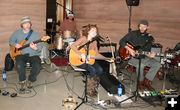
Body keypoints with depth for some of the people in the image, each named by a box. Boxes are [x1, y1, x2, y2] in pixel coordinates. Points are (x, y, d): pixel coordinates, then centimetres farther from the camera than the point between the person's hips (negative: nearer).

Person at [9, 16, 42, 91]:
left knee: (37, 66, -28)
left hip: (33, 55, 0)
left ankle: (30, 80, 3)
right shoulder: (17, 33, 7)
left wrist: (36, 48, -28)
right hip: (21, 54, 1)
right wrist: (15, 44, -3)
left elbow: (40, 47, -4)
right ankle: (22, 81, -2)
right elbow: (11, 41, 20)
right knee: (19, 65, -32)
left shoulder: (35, 34, 1)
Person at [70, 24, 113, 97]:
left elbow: (97, 54, 9)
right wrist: (81, 54, -30)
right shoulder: (83, 38, -14)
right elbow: (72, 46, -23)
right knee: (92, 70, -27)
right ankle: (89, 89, -7)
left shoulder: (94, 42, 6)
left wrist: (107, 59, 0)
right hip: (79, 61, -6)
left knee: (100, 70, -15)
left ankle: (92, 86, 7)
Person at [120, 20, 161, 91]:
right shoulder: (133, 34, -3)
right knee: (140, 65, -35)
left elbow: (147, 51, 5)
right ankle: (141, 82, -7)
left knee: (157, 64, -14)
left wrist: (149, 55, -19)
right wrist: (129, 49, -18)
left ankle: (146, 81, -3)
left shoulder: (149, 38, 7)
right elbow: (122, 41, -6)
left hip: (143, 57, 5)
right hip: (132, 57, -4)